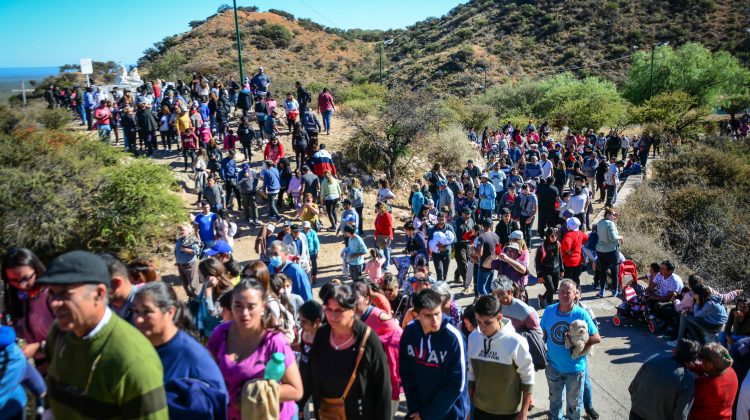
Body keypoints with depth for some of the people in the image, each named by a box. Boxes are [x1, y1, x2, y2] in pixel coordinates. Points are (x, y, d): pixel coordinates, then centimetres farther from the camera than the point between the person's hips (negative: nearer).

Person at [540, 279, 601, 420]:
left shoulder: (581, 314, -18)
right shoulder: (549, 311, -10)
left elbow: (596, 338, -13)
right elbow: (543, 335, 1)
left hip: (575, 368, -2)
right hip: (553, 366, 2)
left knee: (574, 402, 19)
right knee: (555, 399, 25)